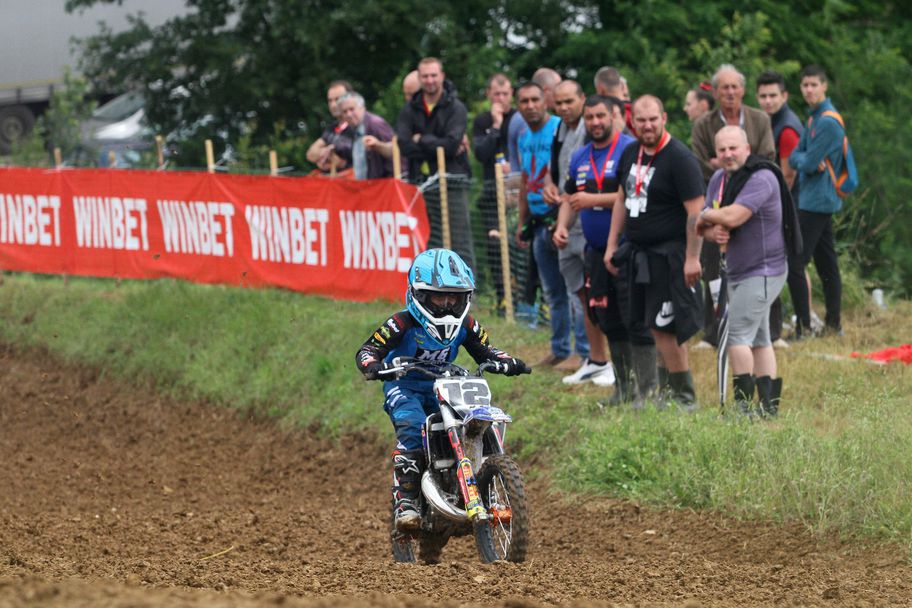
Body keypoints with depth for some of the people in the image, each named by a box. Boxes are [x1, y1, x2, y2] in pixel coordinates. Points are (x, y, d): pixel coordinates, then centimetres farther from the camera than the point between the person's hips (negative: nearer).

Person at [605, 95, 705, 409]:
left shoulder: (680, 158, -13)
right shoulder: (630, 154, 11)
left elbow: (696, 211, -16)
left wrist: (692, 258, -20)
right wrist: (612, 245, 18)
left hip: (668, 254, -8)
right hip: (636, 254, 8)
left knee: (664, 329, -9)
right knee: (638, 326, 7)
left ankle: (684, 397, 1)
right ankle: (649, 393, 15)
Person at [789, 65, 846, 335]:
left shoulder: (828, 122, -16)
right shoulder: (814, 118, 15)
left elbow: (809, 163, -20)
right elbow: (794, 157, 11)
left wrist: (805, 161, 1)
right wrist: (808, 161, -9)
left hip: (816, 200, -10)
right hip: (823, 200, 10)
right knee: (827, 264, 11)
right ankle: (834, 324, 15)